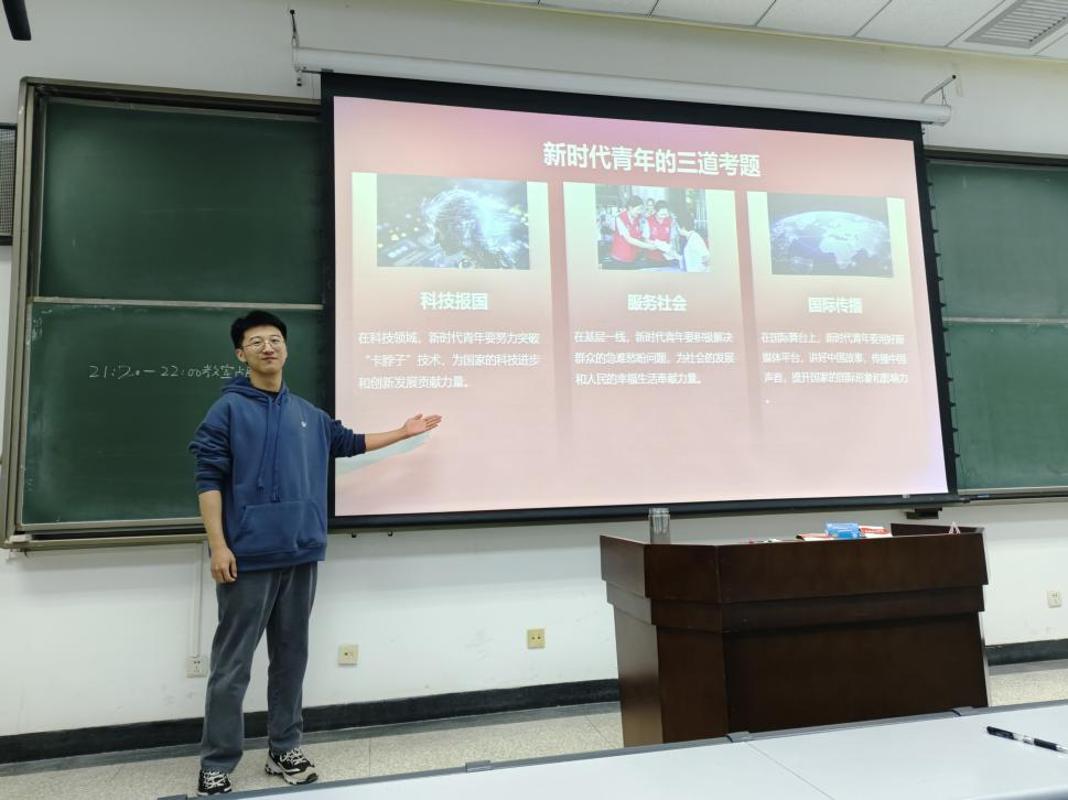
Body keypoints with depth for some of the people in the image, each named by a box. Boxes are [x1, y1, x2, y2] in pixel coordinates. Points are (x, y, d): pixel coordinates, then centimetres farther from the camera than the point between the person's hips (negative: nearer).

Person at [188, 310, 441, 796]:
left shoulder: (307, 415, 13)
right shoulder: (229, 409, -3)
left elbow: (348, 442, 28)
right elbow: (209, 479, -8)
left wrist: (404, 433, 30)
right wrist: (218, 545, -15)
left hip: (299, 554, 5)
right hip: (248, 556, -5)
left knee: (291, 657, 13)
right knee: (232, 665, 2)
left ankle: (284, 750, 27)